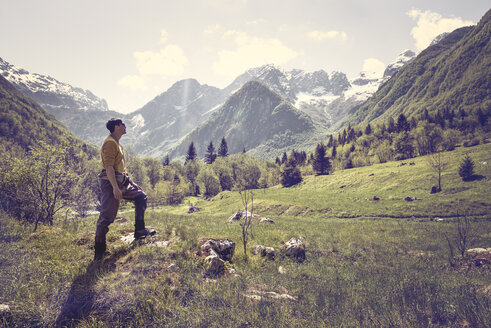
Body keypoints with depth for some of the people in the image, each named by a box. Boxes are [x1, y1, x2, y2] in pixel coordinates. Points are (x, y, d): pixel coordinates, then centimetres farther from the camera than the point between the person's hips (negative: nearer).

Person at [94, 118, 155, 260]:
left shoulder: (117, 144, 19)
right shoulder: (110, 143, -13)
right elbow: (109, 167, -22)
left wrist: (131, 182, 24)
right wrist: (115, 188, -28)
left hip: (121, 182, 11)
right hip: (110, 183, -11)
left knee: (141, 196, 17)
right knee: (107, 216, -8)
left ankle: (139, 230, 22)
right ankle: (99, 251, -1)